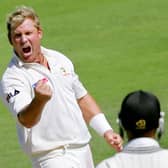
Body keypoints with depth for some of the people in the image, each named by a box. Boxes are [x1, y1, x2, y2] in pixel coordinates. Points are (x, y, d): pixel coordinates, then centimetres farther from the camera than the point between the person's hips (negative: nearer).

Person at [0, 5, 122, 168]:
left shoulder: (59, 60, 10)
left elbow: (82, 98, 21)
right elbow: (26, 121, -27)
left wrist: (106, 131, 17)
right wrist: (39, 99, -45)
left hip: (83, 150, 7)